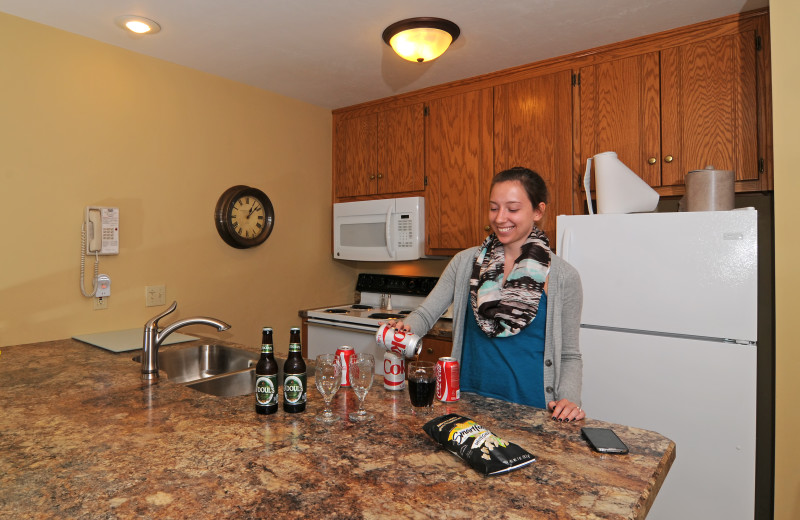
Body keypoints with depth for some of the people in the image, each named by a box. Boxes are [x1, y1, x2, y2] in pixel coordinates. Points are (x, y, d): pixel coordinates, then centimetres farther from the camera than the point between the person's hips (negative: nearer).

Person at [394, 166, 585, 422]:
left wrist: (570, 399, -15)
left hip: (530, 407, -1)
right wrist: (405, 328, -20)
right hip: (469, 398, 2)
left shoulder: (563, 277, -6)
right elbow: (426, 313, 0)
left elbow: (569, 355, 1)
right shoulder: (466, 262, -1)